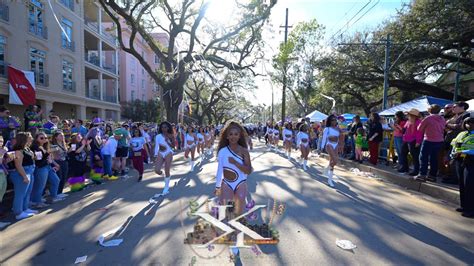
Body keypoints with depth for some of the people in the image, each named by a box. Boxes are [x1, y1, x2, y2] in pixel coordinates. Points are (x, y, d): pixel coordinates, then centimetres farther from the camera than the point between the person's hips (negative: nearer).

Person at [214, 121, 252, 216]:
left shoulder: (244, 151, -8)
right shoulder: (222, 151, -5)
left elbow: (248, 171, -14)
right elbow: (219, 169, 3)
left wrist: (235, 162, -25)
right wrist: (217, 186, 8)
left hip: (240, 185, 0)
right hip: (226, 185, 1)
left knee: (238, 212, 8)